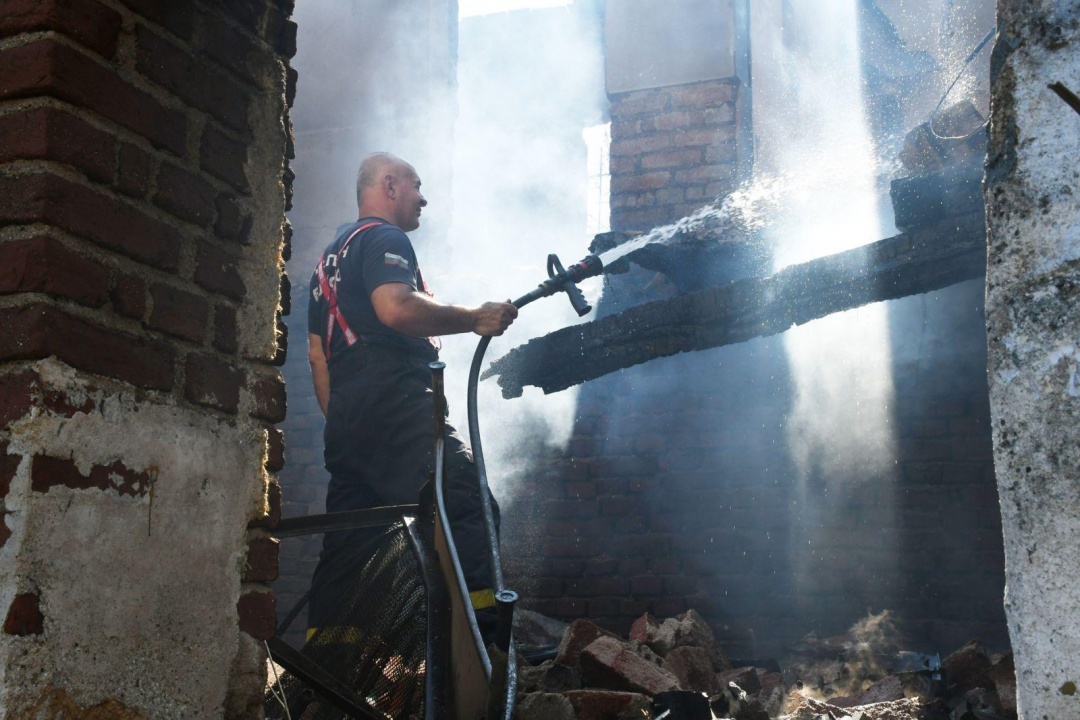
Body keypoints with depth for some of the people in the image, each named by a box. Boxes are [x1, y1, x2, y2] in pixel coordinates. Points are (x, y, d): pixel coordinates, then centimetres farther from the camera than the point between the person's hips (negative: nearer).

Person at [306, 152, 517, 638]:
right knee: (468, 514, -21)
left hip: (345, 417, 10)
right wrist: (474, 318, -13)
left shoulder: (331, 257, 30)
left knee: (346, 545, 10)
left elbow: (317, 354, 29)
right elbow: (395, 307, -20)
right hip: (396, 404, -10)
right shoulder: (385, 238, 1)